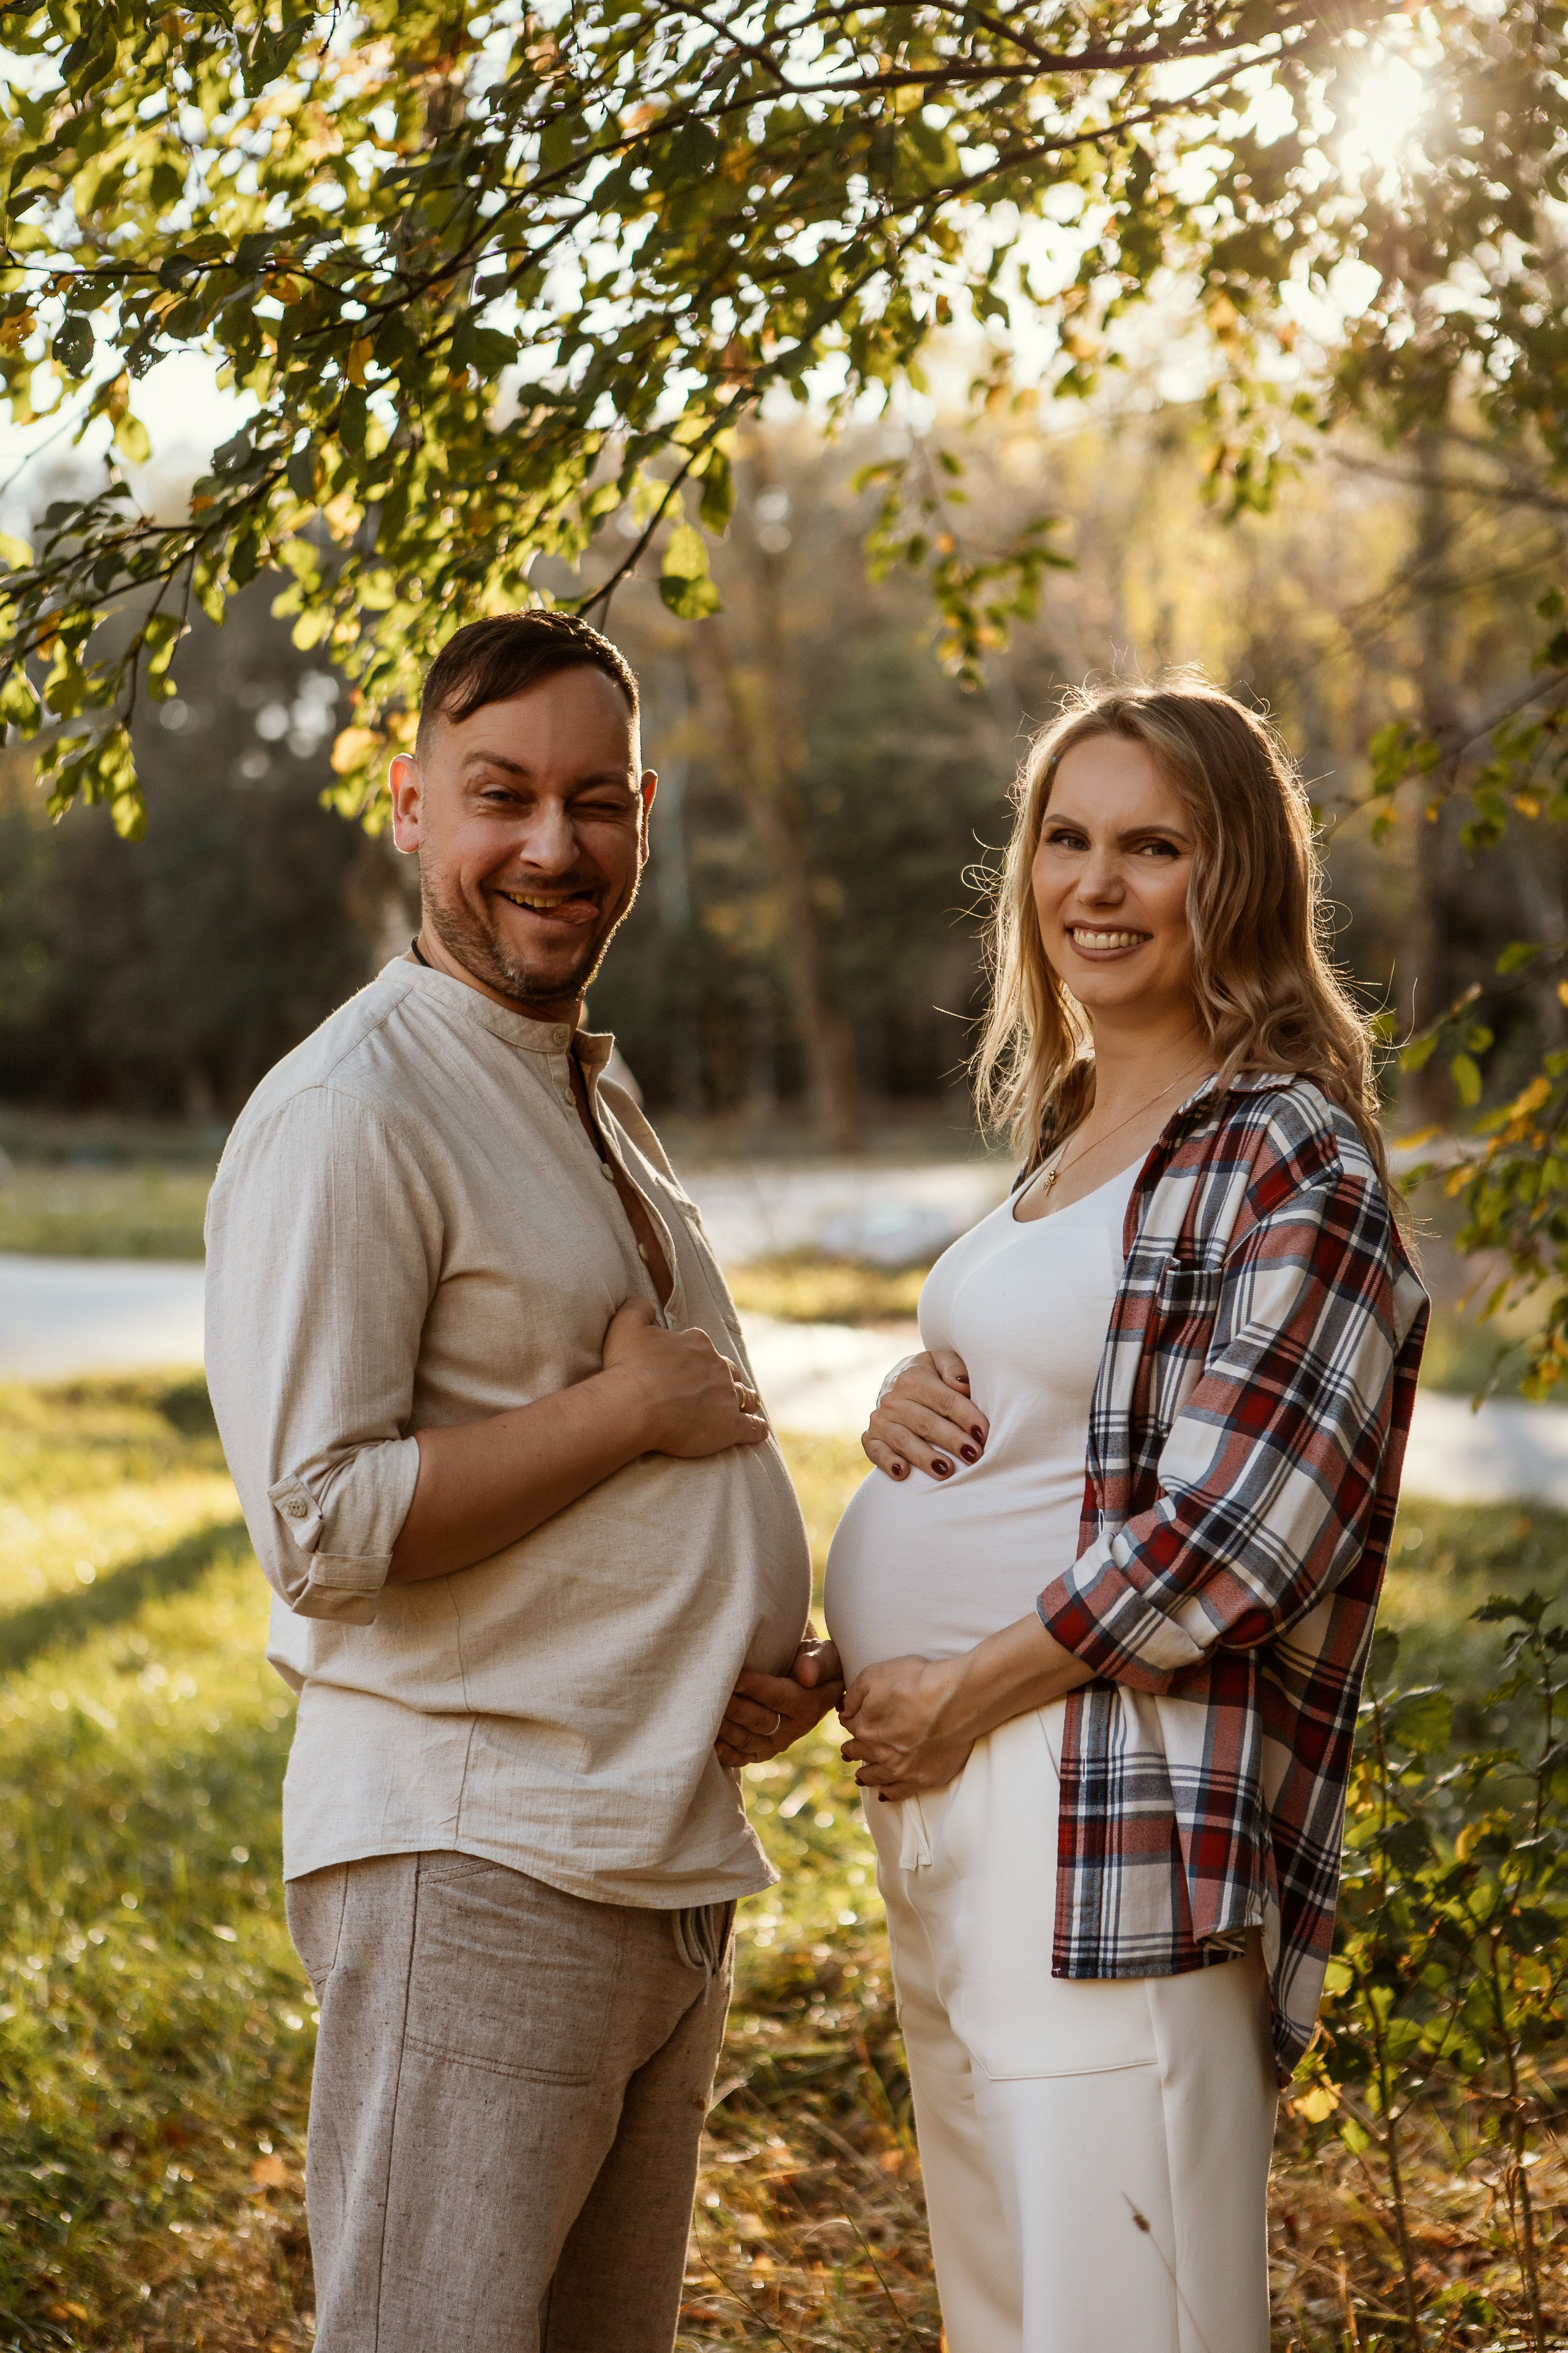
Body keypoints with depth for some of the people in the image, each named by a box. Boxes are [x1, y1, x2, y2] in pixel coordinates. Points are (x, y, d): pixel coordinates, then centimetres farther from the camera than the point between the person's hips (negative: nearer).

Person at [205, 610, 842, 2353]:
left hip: (674, 1869, 9)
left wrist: (776, 1655, 7)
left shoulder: (600, 1106, 16)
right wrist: (631, 1406, -14)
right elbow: (320, 1523, -20)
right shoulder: (350, 1114, -13)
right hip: (468, 1863, -9)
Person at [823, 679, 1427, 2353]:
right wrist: (913, 1402, 3)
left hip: (1113, 1808, -9)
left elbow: (1231, 1533, -18)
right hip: (942, 1807, 9)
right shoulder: (1069, 1127, 16)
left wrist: (965, 1696, -13)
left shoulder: (1290, 1161, -11)